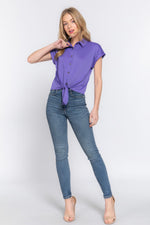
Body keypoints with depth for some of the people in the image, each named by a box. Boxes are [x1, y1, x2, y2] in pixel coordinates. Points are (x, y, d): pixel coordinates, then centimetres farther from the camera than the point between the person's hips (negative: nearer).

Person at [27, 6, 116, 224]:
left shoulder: (94, 48, 7)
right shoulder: (60, 50, 14)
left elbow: (98, 80, 3)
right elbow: (31, 59, 13)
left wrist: (95, 109, -4)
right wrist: (54, 45, 5)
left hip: (77, 104, -3)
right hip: (55, 101, 3)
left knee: (92, 151, -7)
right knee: (61, 152, 3)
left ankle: (109, 199, 6)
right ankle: (69, 200, 14)